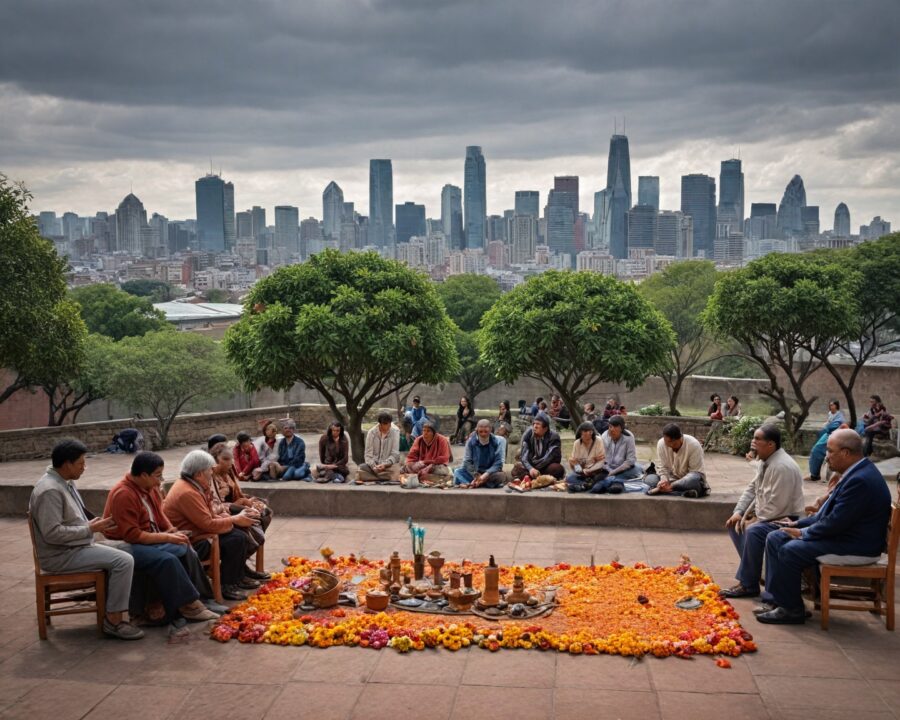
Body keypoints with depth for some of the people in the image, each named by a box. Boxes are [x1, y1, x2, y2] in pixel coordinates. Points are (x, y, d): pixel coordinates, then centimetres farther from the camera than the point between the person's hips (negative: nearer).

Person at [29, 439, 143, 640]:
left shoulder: (66, 483, 10)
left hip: (75, 547, 10)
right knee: (124, 561, -19)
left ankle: (117, 611, 5)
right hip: (60, 556, -10)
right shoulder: (50, 490, -22)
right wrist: (90, 529, -19)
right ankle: (113, 620, -11)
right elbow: (52, 533, -27)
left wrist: (95, 522, 3)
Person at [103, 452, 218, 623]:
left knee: (186, 550, -12)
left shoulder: (150, 487, 6)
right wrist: (166, 538, -22)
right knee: (167, 560, -30)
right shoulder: (123, 494, -21)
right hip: (126, 545, -9)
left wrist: (173, 532, -3)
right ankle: (188, 606, -21)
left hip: (151, 540, 9)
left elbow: (159, 516, 17)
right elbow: (131, 535, -23)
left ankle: (197, 599, -8)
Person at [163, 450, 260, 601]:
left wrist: (234, 517, -5)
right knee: (235, 540, -19)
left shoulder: (193, 485, 6)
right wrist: (234, 520, -12)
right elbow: (208, 524, -24)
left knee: (240, 535, 6)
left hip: (199, 531, 10)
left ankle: (238, 577, 18)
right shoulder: (187, 493, -26)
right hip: (192, 542, -10)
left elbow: (211, 513, 8)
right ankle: (226, 586, -6)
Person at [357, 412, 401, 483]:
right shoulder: (371, 432, -4)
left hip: (389, 465, -2)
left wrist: (385, 465, -25)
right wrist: (374, 466, -23)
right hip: (373, 464, 2)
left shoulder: (395, 432, -8)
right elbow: (368, 454, -4)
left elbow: (395, 454, -8)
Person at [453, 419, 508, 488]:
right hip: (474, 473, 2)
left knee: (501, 476, -35)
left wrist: (486, 475, -26)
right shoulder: (471, 441, -3)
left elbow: (498, 464, -14)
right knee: (457, 472, -21)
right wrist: (476, 475, -19)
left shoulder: (498, 441, -9)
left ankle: (469, 484, -36)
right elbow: (467, 462, -4)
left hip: (491, 473, -2)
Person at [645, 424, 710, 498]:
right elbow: (662, 467, -8)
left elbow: (695, 472, -23)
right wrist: (664, 480, -32)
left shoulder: (694, 445, -23)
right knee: (649, 479, -22)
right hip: (672, 478, 4)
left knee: (694, 479, -39)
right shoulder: (661, 444, -12)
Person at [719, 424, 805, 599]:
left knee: (754, 531, -32)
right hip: (766, 516, 11)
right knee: (734, 524, 14)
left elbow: (776, 506, -27)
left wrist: (755, 520, -16)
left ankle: (748, 584, -20)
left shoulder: (782, 466, -25)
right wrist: (738, 512, 0)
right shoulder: (764, 461, 5)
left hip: (785, 519, -11)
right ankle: (751, 569, 14)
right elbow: (751, 489, 12)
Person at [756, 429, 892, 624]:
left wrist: (803, 533, -11)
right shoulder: (856, 472, 9)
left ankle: (791, 609, -5)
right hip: (843, 534, 11)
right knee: (775, 539, 4)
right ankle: (775, 599, 6)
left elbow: (836, 522, -25)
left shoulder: (861, 480, -25)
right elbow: (831, 513, 17)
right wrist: (801, 524, 9)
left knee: (789, 551, -22)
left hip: (856, 547, -11)